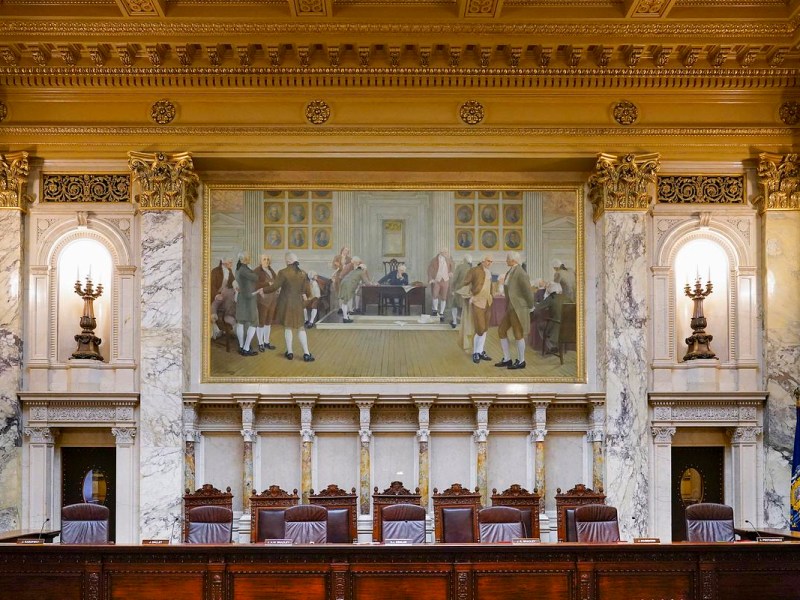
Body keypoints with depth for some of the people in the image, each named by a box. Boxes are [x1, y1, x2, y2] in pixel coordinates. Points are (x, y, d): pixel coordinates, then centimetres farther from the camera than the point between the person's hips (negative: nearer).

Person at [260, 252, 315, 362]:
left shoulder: (283, 272, -14)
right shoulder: (303, 273, -2)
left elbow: (274, 287, -14)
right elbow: (307, 290, 3)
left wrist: (263, 290, 1)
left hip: (286, 303, -3)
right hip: (298, 303, 3)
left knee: (287, 327, 10)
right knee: (300, 328, 9)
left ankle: (289, 352, 15)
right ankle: (306, 353, 3)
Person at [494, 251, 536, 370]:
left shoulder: (521, 274, -18)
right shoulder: (510, 272, 11)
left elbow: (528, 292, -15)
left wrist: (530, 306, -4)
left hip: (519, 308, -9)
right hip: (510, 308, 9)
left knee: (518, 334, 0)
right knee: (501, 331, 9)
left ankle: (521, 361, 13)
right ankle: (507, 359, 16)